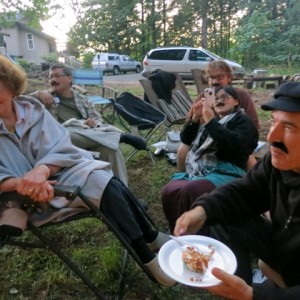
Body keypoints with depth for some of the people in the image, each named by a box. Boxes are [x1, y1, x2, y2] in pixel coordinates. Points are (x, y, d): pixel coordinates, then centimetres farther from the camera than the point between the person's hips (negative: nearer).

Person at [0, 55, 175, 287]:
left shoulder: (32, 107, 2)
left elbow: (61, 149, -6)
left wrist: (42, 169, -27)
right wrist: (21, 183, -33)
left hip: (61, 170, 4)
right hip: (27, 195, -3)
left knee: (112, 185, -23)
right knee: (106, 187, -25)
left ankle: (152, 240, -3)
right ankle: (149, 258, -10)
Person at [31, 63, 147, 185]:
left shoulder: (82, 99, 25)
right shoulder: (45, 97, 19)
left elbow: (99, 119, 21)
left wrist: (95, 122, -3)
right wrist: (38, 94, -7)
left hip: (89, 135, 2)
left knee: (110, 146, -30)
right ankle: (120, 136, -32)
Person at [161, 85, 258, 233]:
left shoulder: (242, 120, 10)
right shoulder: (207, 118, 27)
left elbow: (235, 144, -13)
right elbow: (185, 139, 20)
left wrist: (210, 121, -14)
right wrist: (195, 118, 6)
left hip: (225, 172, -6)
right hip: (197, 170, 6)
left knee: (188, 191, -33)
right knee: (168, 191, -21)